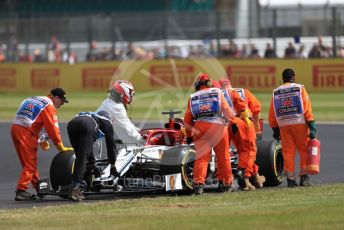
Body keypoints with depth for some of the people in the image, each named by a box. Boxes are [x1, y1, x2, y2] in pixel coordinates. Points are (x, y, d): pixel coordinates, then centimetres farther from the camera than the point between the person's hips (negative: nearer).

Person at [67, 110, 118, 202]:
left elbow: (87, 146, 49)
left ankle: (76, 188, 7)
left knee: (80, 157, 15)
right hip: (87, 127, -5)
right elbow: (111, 145, 33)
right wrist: (113, 166, 41)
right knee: (82, 158, -7)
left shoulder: (93, 116, 46)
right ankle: (74, 190, -18)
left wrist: (92, 163, 57)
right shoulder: (106, 122, 33)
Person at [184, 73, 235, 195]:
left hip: (199, 129, 1)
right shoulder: (217, 92, 10)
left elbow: (187, 120, 13)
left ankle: (198, 183, -13)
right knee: (223, 157, 10)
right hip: (218, 126, -1)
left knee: (201, 157, 2)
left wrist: (189, 135, 22)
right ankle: (226, 183, 18)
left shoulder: (193, 97, 14)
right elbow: (226, 110, 3)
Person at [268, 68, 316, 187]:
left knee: (288, 152, 5)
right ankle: (304, 176, -1)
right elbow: (307, 109, -7)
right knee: (304, 150, 6)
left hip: (283, 125, 3)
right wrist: (312, 126, -8)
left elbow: (272, 114, 10)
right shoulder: (300, 89, 1)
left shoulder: (276, 92, 11)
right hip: (300, 123, -3)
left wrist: (275, 129, 16)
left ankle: (290, 179, 1)